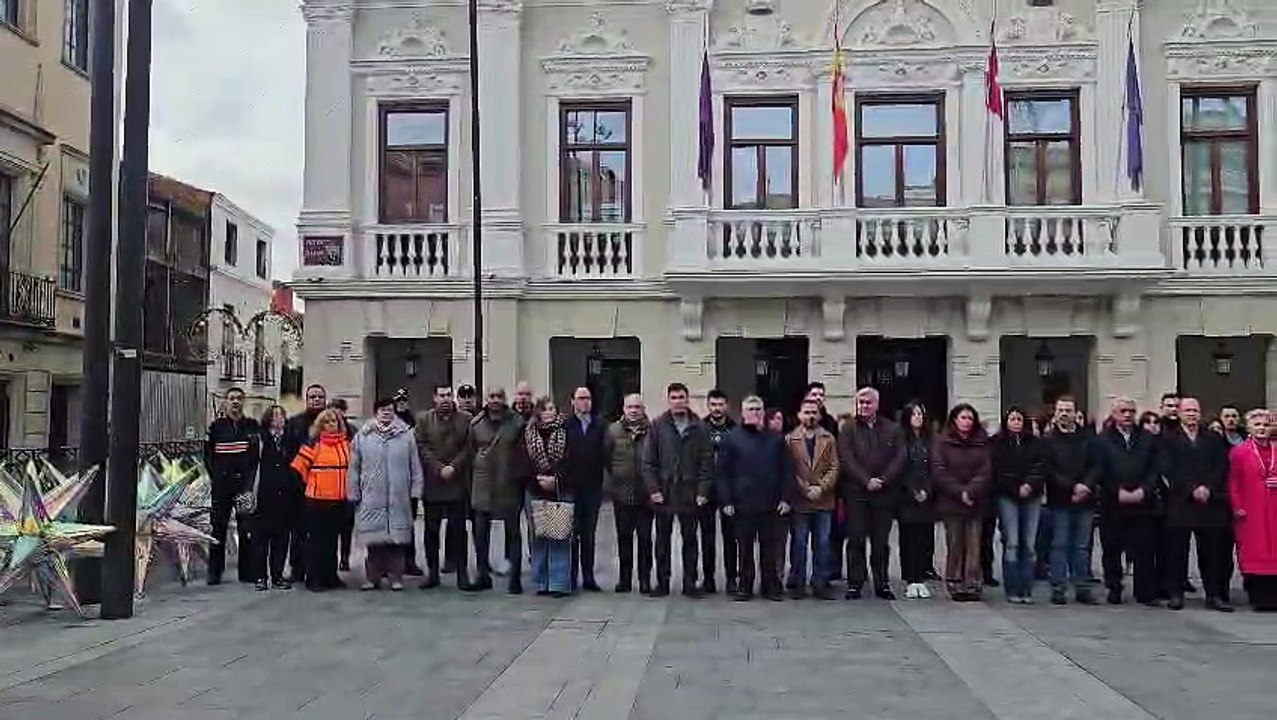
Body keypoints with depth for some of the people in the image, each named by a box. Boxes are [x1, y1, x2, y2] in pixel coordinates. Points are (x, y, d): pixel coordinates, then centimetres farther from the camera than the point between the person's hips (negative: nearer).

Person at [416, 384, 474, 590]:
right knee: (431, 529, 5)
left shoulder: (465, 419, 6)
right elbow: (422, 447, -1)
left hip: (458, 482, -1)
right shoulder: (424, 419, 6)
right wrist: (439, 468, -11)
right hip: (432, 483, 1)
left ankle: (462, 572, 7)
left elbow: (468, 448, 1)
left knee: (458, 529, 2)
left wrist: (454, 467, -11)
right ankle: (432, 572, 14)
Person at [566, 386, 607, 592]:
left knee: (589, 534, 9)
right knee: (572, 534, 4)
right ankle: (570, 577, 11)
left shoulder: (600, 425, 4)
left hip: (593, 487, 2)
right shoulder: (565, 425, -3)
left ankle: (588, 577, 16)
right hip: (571, 488, -2)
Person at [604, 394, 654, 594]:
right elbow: (606, 456, 8)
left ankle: (645, 580, 12)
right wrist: (615, 475, 7)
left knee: (645, 537, 4)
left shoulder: (652, 430, -6)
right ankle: (625, 578, 19)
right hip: (622, 493, 2)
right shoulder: (613, 430, 2)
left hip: (645, 493, -2)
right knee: (623, 537, 10)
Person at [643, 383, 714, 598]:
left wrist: (703, 490, -7)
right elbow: (648, 461, -1)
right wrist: (653, 488, -8)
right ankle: (662, 582, 17)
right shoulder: (658, 426, 1)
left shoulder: (699, 427, 2)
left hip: (690, 494, 0)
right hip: (664, 494, 0)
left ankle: (690, 582, 16)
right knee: (662, 539, 9)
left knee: (690, 538, 8)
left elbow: (707, 461, 1)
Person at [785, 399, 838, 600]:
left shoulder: (829, 439, 8)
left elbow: (834, 468, 2)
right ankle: (797, 583, 12)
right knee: (799, 543, 4)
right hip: (799, 501, -2)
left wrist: (821, 488, -10)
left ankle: (820, 583, 13)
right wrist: (806, 490, -10)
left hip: (824, 500, 2)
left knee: (822, 543, 5)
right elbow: (789, 470, -3)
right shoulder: (790, 440, 1)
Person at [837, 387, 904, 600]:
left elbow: (900, 458, 3)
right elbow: (846, 460, -4)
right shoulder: (848, 428, 5)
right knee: (855, 540, 0)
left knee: (881, 542, 7)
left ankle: (882, 584, 13)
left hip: (884, 493, 2)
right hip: (856, 493, -2)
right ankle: (854, 583, 5)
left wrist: (883, 480, -11)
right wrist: (866, 481, -14)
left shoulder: (892, 429, 11)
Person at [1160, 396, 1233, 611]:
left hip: (1211, 502, 2)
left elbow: (1221, 468, 5)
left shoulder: (1214, 439, 15)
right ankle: (1175, 593, 4)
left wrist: (1208, 488, -10)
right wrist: (1192, 489, -13)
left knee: (1213, 551, 2)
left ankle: (1214, 594, 9)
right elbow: (1169, 470, -4)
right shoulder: (1168, 440, 6)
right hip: (1180, 503, -2)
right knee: (1176, 551, -2)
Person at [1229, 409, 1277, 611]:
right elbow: (1233, 483, -4)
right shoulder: (1238, 452, -1)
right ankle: (1258, 597, 4)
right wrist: (1237, 507, -12)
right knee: (1253, 552, -1)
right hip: (1250, 513, -3)